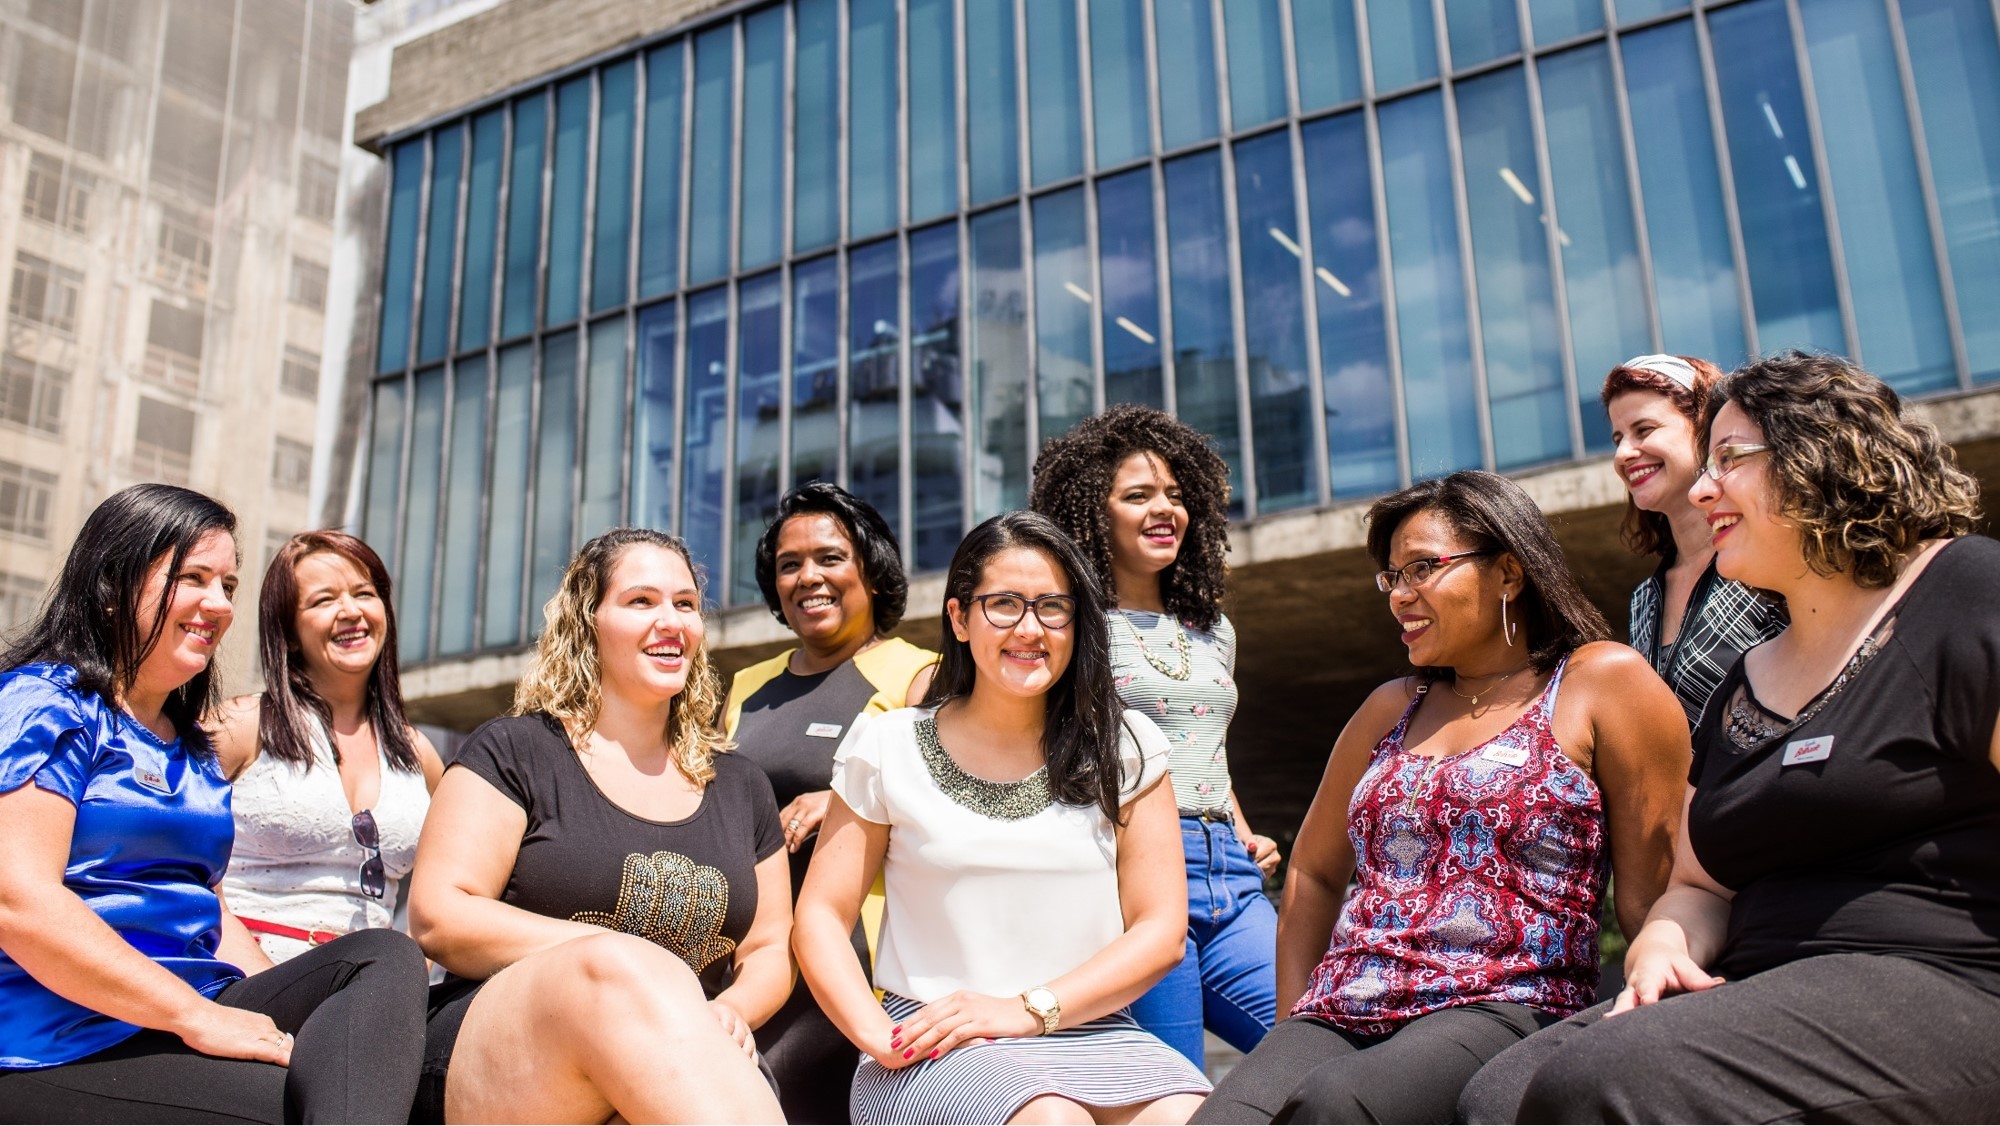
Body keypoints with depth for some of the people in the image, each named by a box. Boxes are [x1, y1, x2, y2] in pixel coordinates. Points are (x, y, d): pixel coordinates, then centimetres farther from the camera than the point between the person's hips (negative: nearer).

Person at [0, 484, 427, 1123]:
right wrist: (198, 1016, -20)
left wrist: (277, 1013, 3)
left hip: (191, 1019, 8)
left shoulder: (193, 750, 23)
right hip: (60, 1050, -8)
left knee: (384, 957, -22)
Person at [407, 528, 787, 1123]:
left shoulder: (741, 788, 19)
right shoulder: (514, 752, 7)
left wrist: (728, 1012, -5)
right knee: (621, 971, -38)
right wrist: (618, 958, -14)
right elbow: (437, 918, -4)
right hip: (489, 1062, -2)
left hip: (681, 1075, 2)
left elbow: (770, 951, 20)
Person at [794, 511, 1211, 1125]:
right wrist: (880, 1037, -13)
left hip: (1089, 1031, 2)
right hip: (935, 1048, -2)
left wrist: (1028, 1010, -11)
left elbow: (1161, 928, 3)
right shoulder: (887, 749, 6)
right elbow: (821, 917, 5)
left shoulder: (1125, 747, 8)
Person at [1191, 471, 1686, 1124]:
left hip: (1506, 1012, -4)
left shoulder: (1602, 683, 7)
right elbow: (1314, 873, 27)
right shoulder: (1390, 710, 23)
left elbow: (1651, 891, 1)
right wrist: (1295, 1028, 17)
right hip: (1342, 1017, 4)